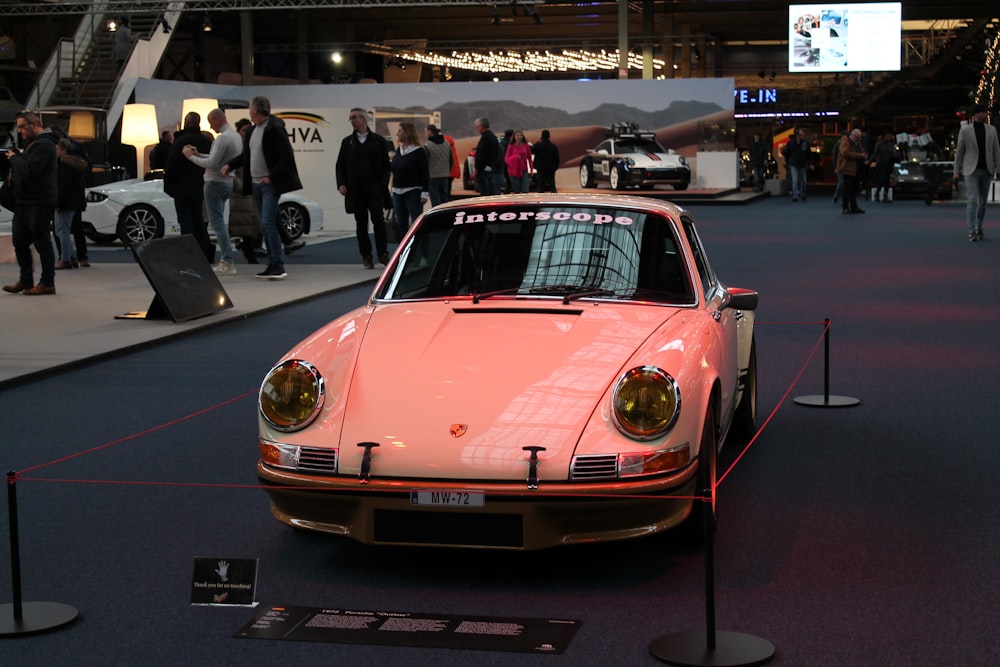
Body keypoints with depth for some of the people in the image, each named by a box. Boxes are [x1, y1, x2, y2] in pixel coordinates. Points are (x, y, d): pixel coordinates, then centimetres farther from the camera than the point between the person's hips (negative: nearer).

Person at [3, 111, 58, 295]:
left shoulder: (43, 145, -15)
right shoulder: (32, 144, 20)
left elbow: (30, 169, -26)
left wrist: (14, 158, -12)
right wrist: (14, 159, 5)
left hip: (39, 204, -10)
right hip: (25, 202, 10)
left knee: (42, 243, -4)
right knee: (19, 242, 11)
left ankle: (47, 283, 1)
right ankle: (25, 280, 19)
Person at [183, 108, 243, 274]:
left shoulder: (223, 138, -18)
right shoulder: (236, 136, 12)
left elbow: (212, 164, -21)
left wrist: (191, 156, -9)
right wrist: (198, 154, 13)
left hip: (215, 182, -10)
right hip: (228, 182, 10)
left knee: (217, 223, -8)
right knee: (219, 222, 15)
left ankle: (228, 262, -11)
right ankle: (225, 259, 14)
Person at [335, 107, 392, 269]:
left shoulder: (378, 140, 5)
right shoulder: (347, 142, 12)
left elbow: (386, 164, 4)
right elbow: (340, 165, 12)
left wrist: (383, 183, -8)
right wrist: (341, 184, -1)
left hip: (375, 188, -3)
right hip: (355, 188, 3)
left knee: (378, 219, -10)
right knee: (361, 223, 4)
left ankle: (382, 253, -2)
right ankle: (366, 256, 10)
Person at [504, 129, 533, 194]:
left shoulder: (526, 146, 3)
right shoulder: (511, 146, -1)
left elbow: (529, 158, 11)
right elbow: (506, 159, -3)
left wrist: (531, 168, 3)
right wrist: (515, 157, -20)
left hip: (524, 171, 1)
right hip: (514, 171, -1)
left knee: (525, 191, -11)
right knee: (516, 192, 0)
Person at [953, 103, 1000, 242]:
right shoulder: (965, 130, -4)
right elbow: (959, 151, -1)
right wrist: (956, 171, -3)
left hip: (986, 170, 4)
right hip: (971, 170, -4)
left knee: (982, 201, 10)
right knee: (972, 200, -14)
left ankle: (978, 227, 28)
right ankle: (971, 232, -14)